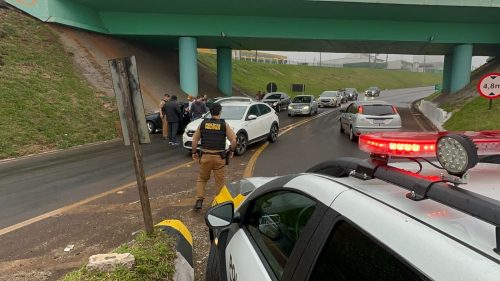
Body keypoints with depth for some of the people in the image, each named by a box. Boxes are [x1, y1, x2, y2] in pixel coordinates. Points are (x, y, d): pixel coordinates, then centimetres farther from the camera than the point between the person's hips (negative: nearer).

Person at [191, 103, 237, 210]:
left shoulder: (203, 124, 2)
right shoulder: (224, 125, -3)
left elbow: (194, 140, 3)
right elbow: (233, 140, -9)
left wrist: (194, 152, 15)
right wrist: (231, 151, 7)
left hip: (205, 156, 2)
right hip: (219, 157, -2)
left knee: (202, 179, 18)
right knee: (219, 181, 10)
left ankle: (199, 200, 10)